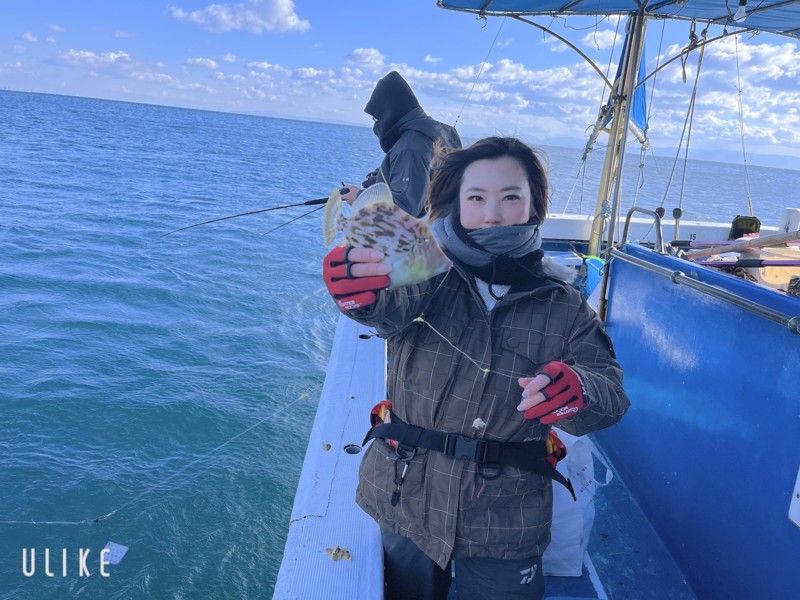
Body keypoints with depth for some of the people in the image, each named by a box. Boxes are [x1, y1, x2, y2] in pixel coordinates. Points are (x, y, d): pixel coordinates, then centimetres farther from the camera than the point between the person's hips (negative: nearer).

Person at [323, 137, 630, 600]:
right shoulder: (430, 272, -7)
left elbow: (612, 393, -8)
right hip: (407, 497, 0)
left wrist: (578, 392, -32)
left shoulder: (564, 307, -2)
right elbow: (392, 307, -29)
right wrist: (364, 288, -53)